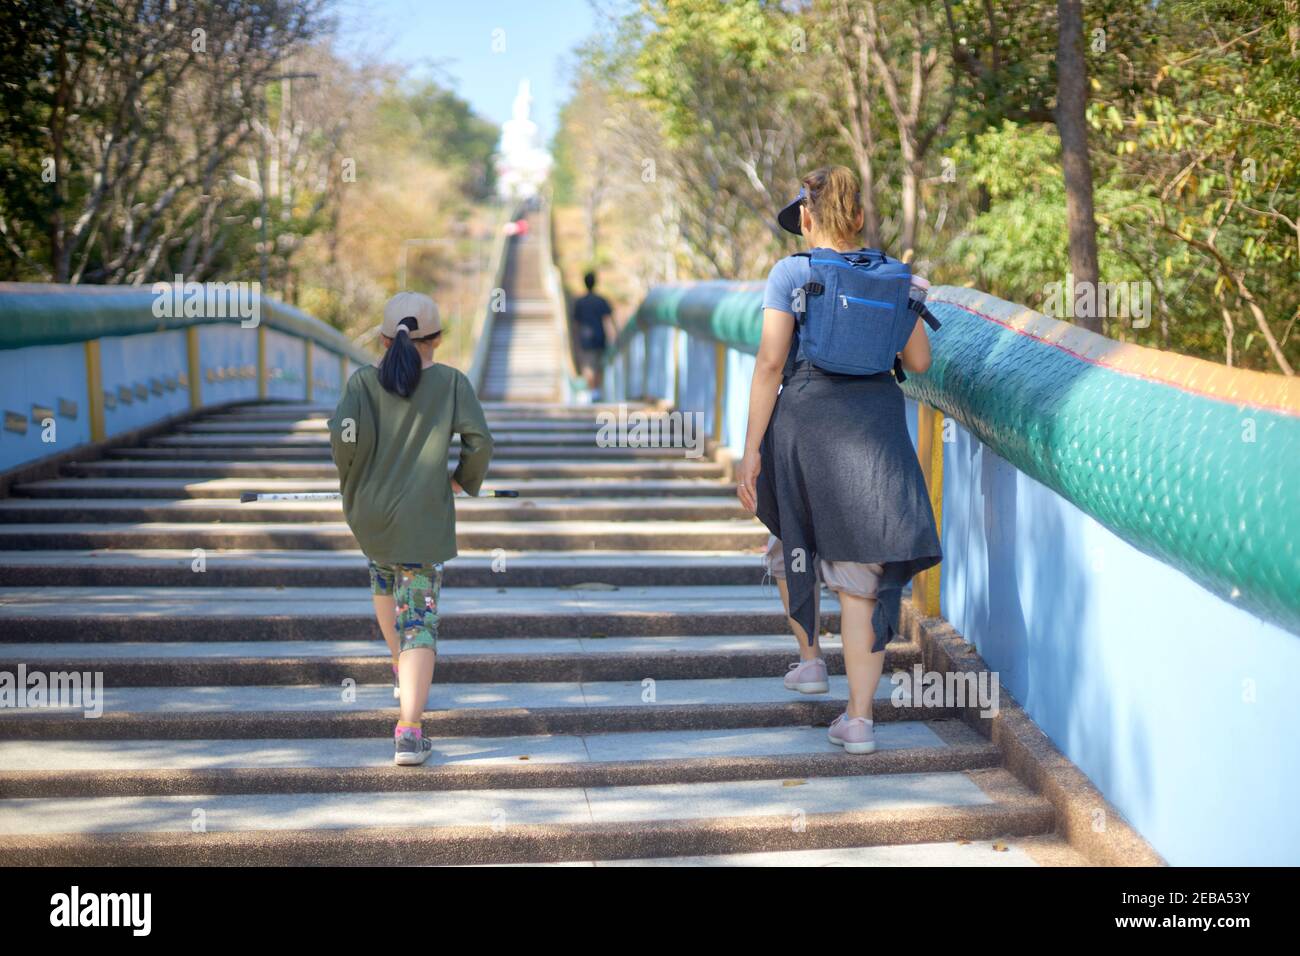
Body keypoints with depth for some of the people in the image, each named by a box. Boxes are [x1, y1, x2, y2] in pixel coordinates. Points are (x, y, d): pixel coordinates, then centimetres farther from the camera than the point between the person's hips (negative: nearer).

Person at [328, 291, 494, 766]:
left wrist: (351, 477, 1)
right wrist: (463, 480, 8)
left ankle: (401, 671, 44)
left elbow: (347, 432, -17)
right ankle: (408, 731, -13)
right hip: (423, 517, -2)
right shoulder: (451, 382, -1)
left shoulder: (364, 380, -1)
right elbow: (480, 440, -10)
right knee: (418, 617, -2)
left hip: (368, 510, 2)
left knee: (384, 576, 34)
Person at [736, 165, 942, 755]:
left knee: (793, 540, 26)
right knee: (860, 564, 2)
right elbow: (919, 360, 10)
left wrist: (751, 450, -7)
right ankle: (859, 718, -1)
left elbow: (770, 363, -9)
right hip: (878, 421, 2)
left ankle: (810, 659, 38)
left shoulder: (790, 273, -3)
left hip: (805, 418, -2)